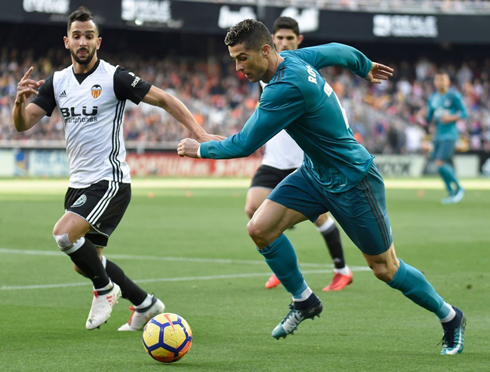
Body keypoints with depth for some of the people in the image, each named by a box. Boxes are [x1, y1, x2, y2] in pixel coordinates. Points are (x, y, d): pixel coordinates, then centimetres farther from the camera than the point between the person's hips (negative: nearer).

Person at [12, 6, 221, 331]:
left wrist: (199, 133, -18)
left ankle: (105, 289, -1)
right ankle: (145, 304, 28)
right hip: (79, 183, 7)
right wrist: (20, 100, -20)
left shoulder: (114, 78, -10)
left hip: (109, 181, -7)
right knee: (85, 264, 11)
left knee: (64, 234, -25)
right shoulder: (57, 82, 7)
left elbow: (163, 99, -8)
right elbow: (23, 124, 2)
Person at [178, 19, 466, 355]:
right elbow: (337, 51, 15)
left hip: (353, 181, -8)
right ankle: (304, 301, 13)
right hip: (315, 173, 9)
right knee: (260, 228, -7)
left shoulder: (288, 88, -31)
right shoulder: (293, 58, -5)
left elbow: (245, 144, -27)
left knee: (385, 268, 4)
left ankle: (450, 317, 25)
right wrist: (365, 66, 36)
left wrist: (201, 149, -10)